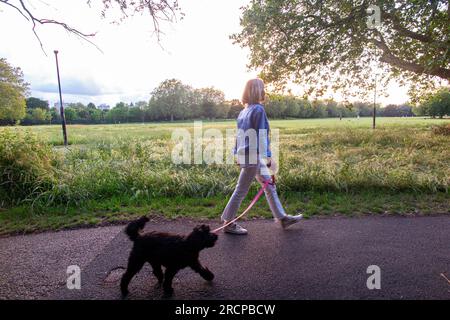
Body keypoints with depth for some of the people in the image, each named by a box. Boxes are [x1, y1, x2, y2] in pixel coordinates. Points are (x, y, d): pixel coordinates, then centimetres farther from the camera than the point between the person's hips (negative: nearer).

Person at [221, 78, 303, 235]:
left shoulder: (243, 112, 12)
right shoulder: (258, 109, -14)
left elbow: (239, 135, 14)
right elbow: (262, 135, -19)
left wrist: (237, 154, 19)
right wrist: (268, 157, -17)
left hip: (244, 154, 9)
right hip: (253, 155, -9)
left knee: (270, 186, 16)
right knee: (242, 190, 2)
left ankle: (282, 218, 26)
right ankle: (228, 223, 15)